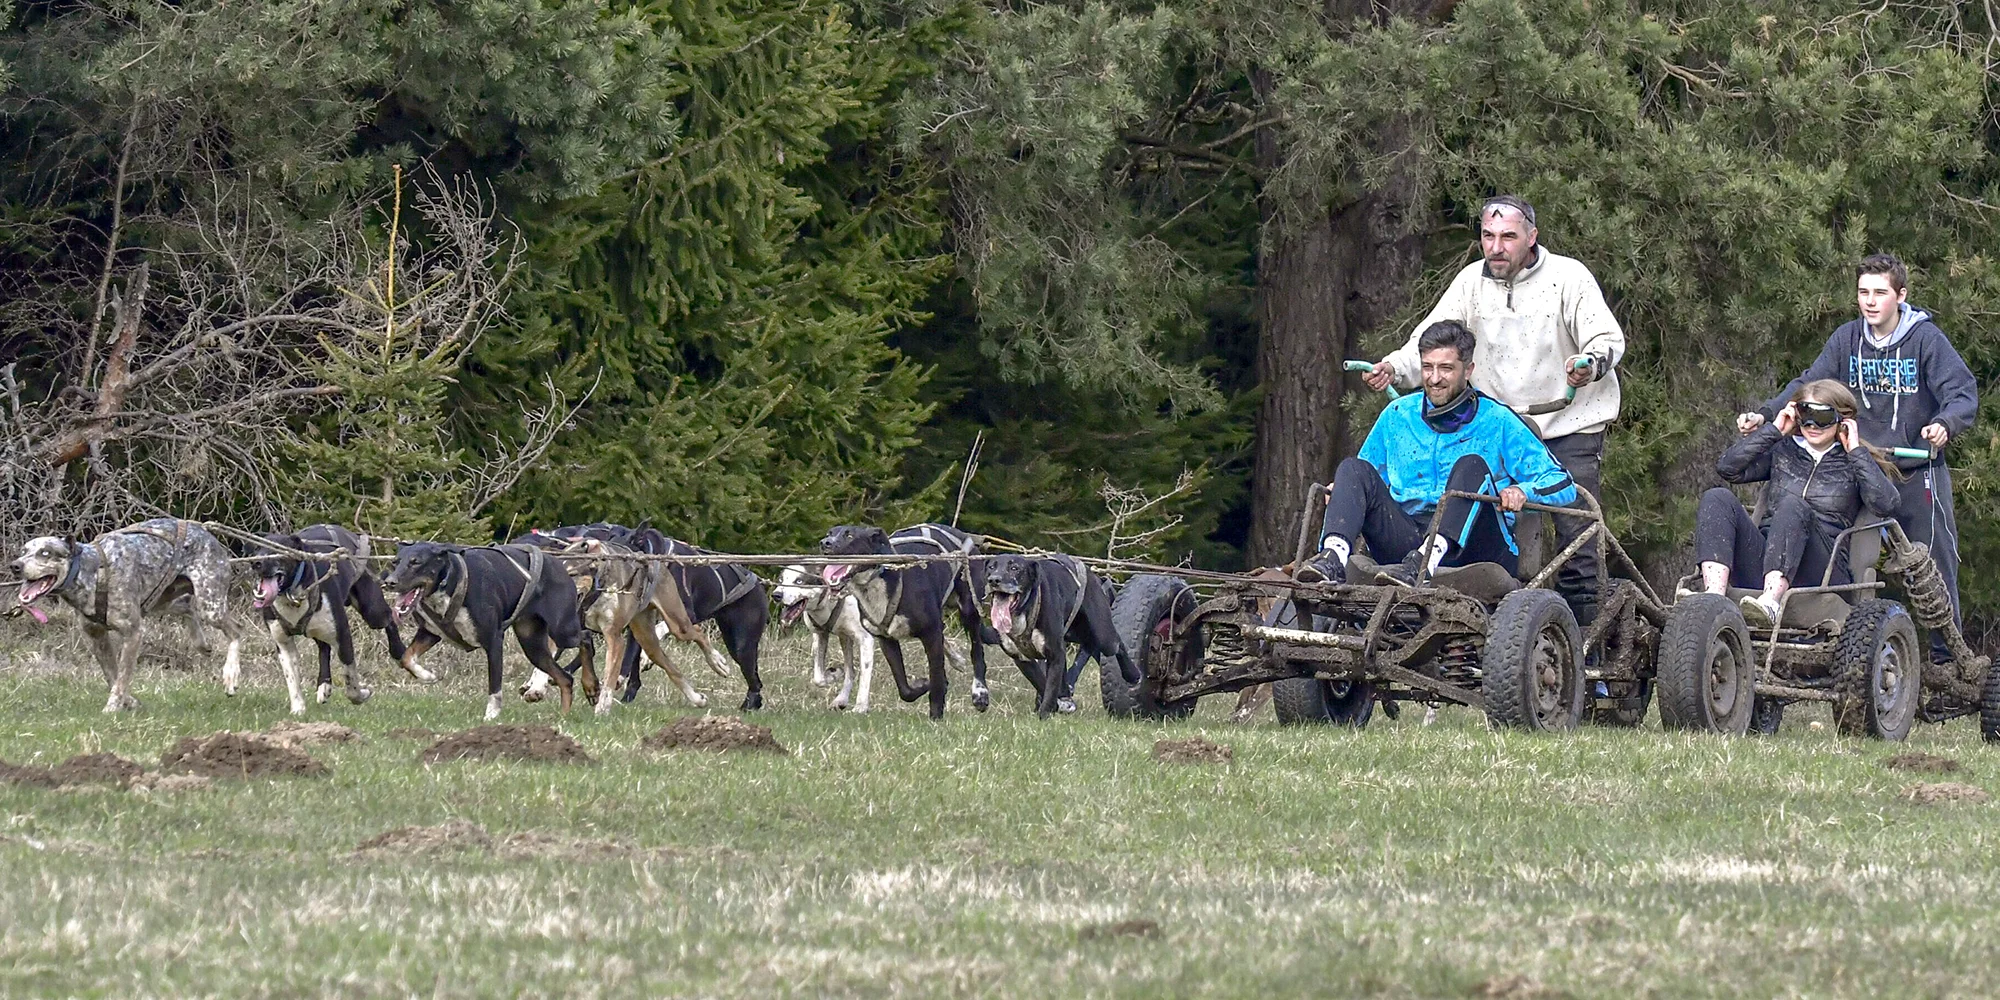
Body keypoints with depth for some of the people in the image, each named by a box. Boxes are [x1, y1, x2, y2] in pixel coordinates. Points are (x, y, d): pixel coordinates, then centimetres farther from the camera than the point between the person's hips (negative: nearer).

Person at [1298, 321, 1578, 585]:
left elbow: (1562, 485, 2)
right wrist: (1342, 496, 2)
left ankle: (1426, 559, -52)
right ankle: (1334, 556, -43)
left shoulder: (1497, 422, 5)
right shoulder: (1398, 415, 16)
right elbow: (1366, 485, 27)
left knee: (1471, 465, -27)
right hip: (1407, 537, 3)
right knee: (1354, 469, -14)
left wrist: (1522, 491, -21)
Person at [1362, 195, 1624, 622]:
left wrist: (1590, 363, -37)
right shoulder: (1473, 281, 3)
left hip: (1571, 422, -3)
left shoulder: (1567, 276, -9)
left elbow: (1609, 338, -13)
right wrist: (1393, 367, -19)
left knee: (1575, 532, -7)